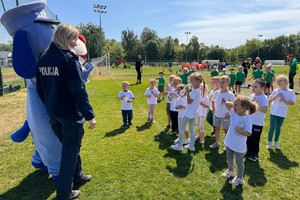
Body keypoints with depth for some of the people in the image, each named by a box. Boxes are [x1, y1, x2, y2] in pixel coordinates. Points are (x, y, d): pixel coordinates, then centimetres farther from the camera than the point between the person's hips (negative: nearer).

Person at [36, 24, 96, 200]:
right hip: (70, 114, -7)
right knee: (70, 152, 7)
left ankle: (78, 178, 40)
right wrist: (90, 115, -16)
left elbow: (40, 90, 13)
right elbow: (79, 90, -21)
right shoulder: (69, 58, -16)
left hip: (53, 114, 8)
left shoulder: (43, 59, 8)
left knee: (69, 148, 23)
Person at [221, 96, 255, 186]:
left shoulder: (247, 119, -24)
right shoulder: (233, 112, -6)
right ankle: (230, 171, 53)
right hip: (229, 142, 7)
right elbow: (226, 103, 2)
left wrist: (238, 129, -27)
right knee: (229, 159, 27)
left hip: (239, 146, -6)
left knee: (239, 162, 16)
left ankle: (239, 178, 36)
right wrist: (234, 104, -8)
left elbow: (248, 133, -26)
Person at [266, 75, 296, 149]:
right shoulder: (276, 91, -6)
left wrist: (284, 100, -19)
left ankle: (276, 143, 26)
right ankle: (269, 143, 12)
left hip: (282, 113, 1)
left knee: (278, 128, 11)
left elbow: (292, 103, -4)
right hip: (274, 112, -1)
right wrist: (276, 96, -19)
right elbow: (269, 101, -5)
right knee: (272, 127, -2)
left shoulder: (290, 92, -5)